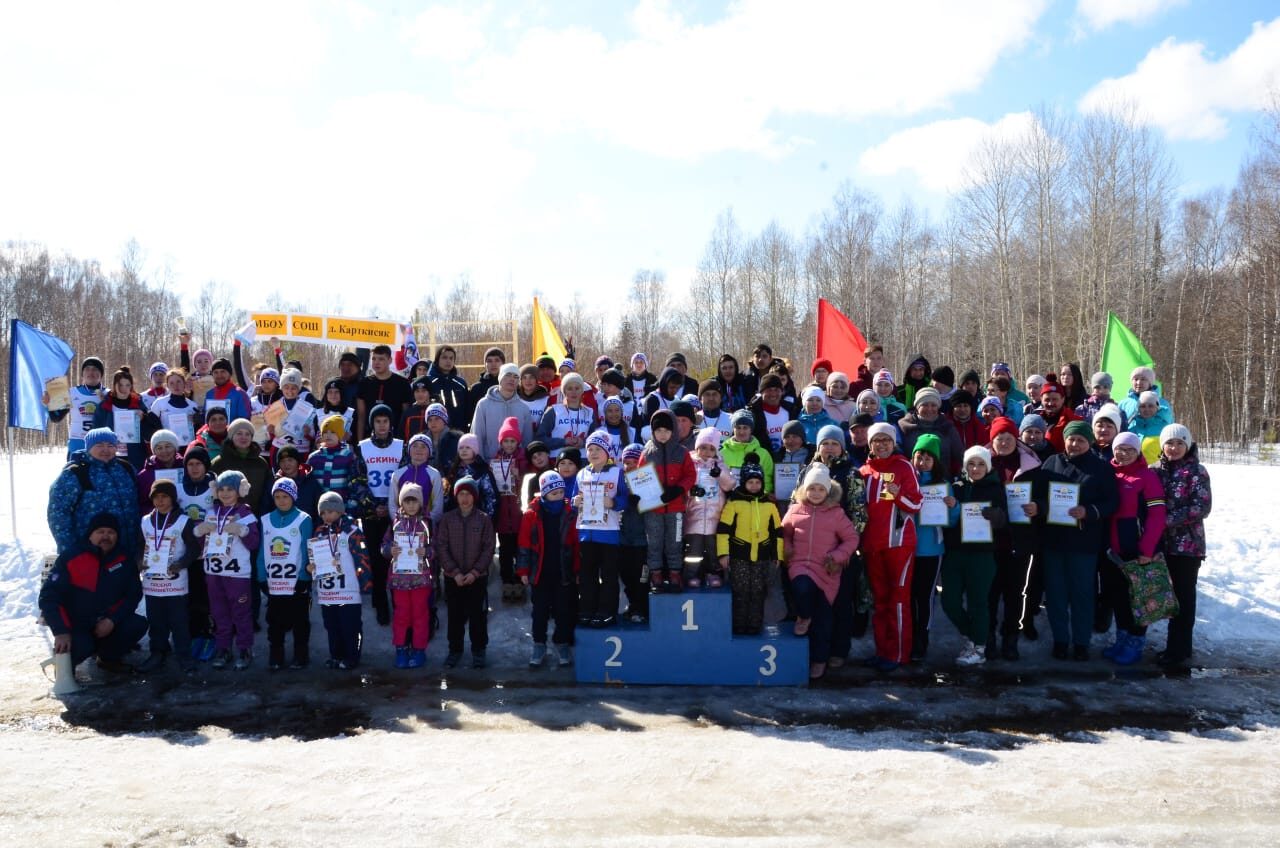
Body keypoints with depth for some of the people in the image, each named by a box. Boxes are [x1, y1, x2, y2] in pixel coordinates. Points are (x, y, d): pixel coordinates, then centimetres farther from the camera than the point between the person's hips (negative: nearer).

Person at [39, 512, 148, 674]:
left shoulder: (123, 559, -3)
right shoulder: (70, 558, -16)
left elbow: (134, 593, -2)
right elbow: (49, 596, -19)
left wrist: (112, 620, -18)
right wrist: (61, 632, -29)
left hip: (106, 622, 4)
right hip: (75, 624, -4)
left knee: (138, 624, -19)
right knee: (80, 647, -32)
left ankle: (108, 658, 7)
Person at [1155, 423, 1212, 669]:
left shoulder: (1196, 471, -6)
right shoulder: (1156, 470, 8)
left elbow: (1202, 508, -13)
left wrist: (1169, 520, -18)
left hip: (1188, 544, -5)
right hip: (1162, 542, 5)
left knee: (1183, 596, 1)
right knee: (1172, 594, 11)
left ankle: (1178, 650, 7)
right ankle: (1179, 646, 22)